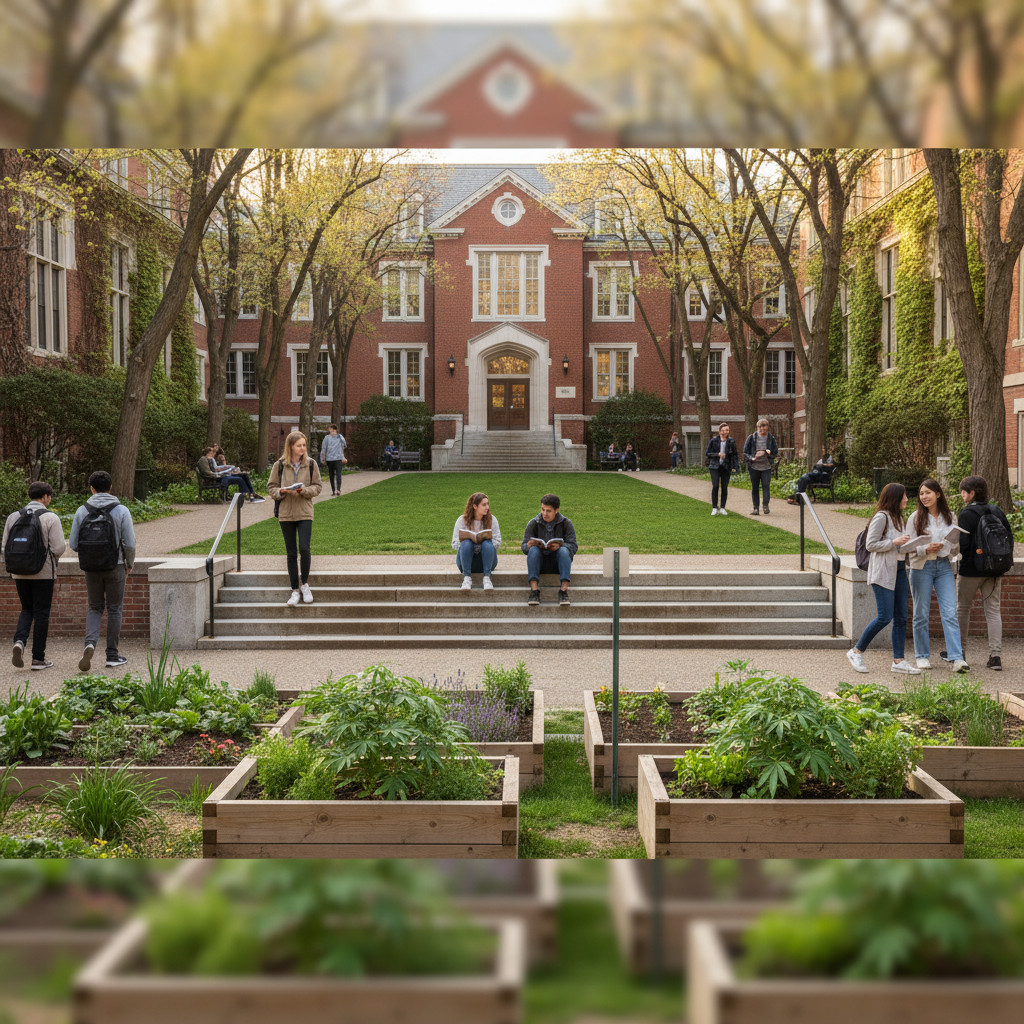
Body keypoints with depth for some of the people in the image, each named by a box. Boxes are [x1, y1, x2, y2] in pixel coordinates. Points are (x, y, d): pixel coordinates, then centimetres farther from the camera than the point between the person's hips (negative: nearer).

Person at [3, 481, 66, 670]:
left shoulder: (13, 517, 4)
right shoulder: (51, 518, -10)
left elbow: (5, 546, 6)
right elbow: (58, 548, -14)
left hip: (19, 574, 4)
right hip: (43, 574, -4)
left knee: (26, 610, 19)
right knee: (41, 613, 5)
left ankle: (19, 641, -6)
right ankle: (38, 658, 9)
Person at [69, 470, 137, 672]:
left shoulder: (82, 511, -2)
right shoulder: (121, 511, -8)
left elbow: (73, 544, -2)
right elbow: (130, 544, -11)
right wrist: (130, 564, 7)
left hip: (91, 567, 2)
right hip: (115, 567, -2)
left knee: (94, 608, 16)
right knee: (114, 610, 10)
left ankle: (90, 644, -8)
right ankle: (113, 655, 14)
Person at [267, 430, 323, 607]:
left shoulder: (311, 464, 1)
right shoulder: (279, 465, 1)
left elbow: (318, 486, 4)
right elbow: (271, 487, 6)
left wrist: (304, 490, -14)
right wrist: (281, 491, -15)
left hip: (305, 513, -1)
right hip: (286, 513, 1)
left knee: (304, 548, -13)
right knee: (291, 553, 6)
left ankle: (304, 583, 9)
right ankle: (295, 590, 14)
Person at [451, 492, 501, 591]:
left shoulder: (492, 519, 3)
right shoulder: (462, 520, 0)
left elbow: (497, 542, -3)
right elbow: (455, 543, -4)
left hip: (485, 561, 1)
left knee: (487, 544, -30)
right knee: (466, 543, -31)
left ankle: (487, 578, -29)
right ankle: (466, 578, -29)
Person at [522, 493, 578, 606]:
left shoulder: (566, 523, 1)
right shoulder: (533, 523, 4)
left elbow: (573, 545, -9)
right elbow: (524, 546, -2)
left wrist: (559, 546, -30)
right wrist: (529, 545, -28)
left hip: (557, 562, -1)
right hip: (540, 562, 1)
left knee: (564, 551, -31)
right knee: (533, 550, -29)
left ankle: (564, 590, -39)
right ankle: (534, 590, -39)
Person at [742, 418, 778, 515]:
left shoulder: (771, 438, 3)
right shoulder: (752, 438, 0)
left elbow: (776, 452, 8)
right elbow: (745, 452, 4)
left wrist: (767, 453, -13)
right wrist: (752, 458, -15)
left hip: (766, 467, 0)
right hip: (754, 466, 0)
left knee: (766, 486, -14)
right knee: (754, 488, 4)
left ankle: (765, 505, -6)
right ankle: (755, 508, 10)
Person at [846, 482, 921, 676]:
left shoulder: (898, 518, 18)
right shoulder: (881, 517, -10)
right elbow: (870, 544, -14)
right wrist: (895, 542, -17)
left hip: (899, 570, 9)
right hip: (883, 573, -9)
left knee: (901, 618, 5)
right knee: (885, 617, -11)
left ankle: (898, 660, 8)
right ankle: (857, 651, 3)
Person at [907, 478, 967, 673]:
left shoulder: (950, 517, 8)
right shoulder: (916, 518, 2)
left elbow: (957, 543, 14)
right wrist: (926, 549, -18)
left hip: (945, 566, 1)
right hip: (922, 567, -1)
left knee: (950, 613, -8)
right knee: (921, 613, 4)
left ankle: (957, 658, -12)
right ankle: (922, 656, 16)